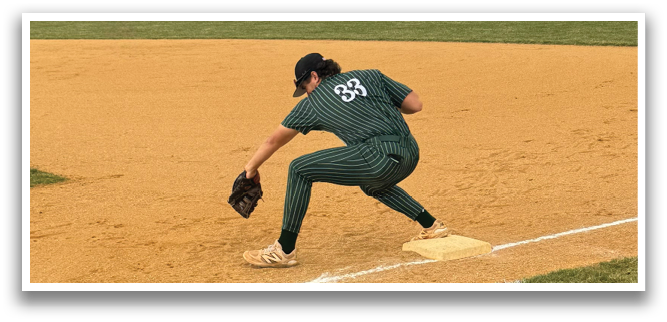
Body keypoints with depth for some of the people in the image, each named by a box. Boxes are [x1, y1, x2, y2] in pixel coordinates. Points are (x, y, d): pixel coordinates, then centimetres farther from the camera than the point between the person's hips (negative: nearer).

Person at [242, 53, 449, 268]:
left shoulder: (312, 104, 12)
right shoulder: (370, 76, 20)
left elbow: (275, 141, 23)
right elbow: (415, 105, 16)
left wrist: (251, 168, 37)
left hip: (380, 159, -7)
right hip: (411, 157, 7)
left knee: (299, 170, 2)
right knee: (372, 184, 40)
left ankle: (284, 250, 0)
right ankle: (432, 226, 40)